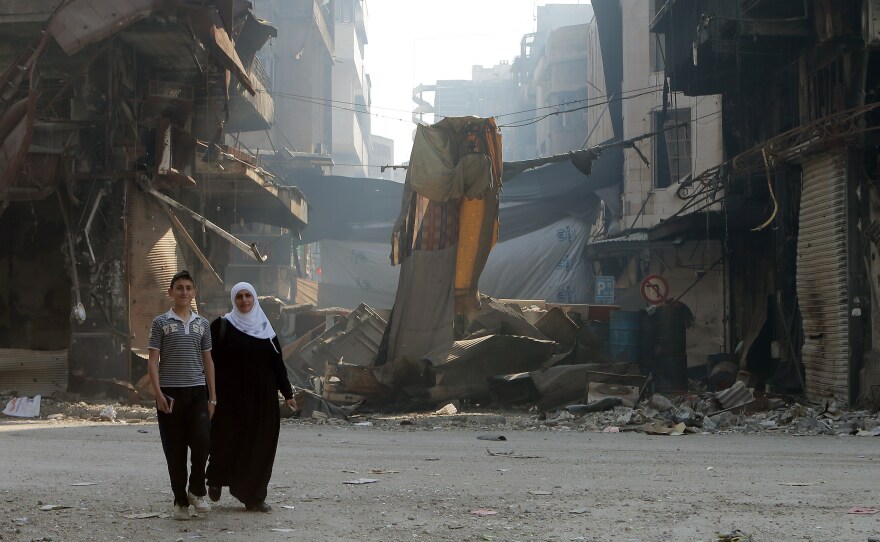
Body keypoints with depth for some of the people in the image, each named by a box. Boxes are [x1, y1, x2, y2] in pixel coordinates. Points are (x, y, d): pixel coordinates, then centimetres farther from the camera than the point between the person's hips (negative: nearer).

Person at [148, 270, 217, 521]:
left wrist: (212, 397, 10)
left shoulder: (202, 323, 13)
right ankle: (180, 501, 12)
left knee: (202, 440, -12)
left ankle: (196, 491, 9)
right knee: (175, 450, 2)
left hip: (197, 391, 2)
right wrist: (158, 392, -11)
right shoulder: (161, 322, 4)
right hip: (170, 393, -2)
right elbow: (153, 360, 0)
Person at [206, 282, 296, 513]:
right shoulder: (222, 326, -1)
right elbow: (210, 361, -4)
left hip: (262, 397, 3)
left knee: (260, 446, 1)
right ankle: (216, 480, 27)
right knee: (228, 441, -2)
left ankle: (254, 497, 8)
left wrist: (287, 393, 6)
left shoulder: (264, 328, 10)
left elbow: (277, 362, 11)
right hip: (231, 396, -3)